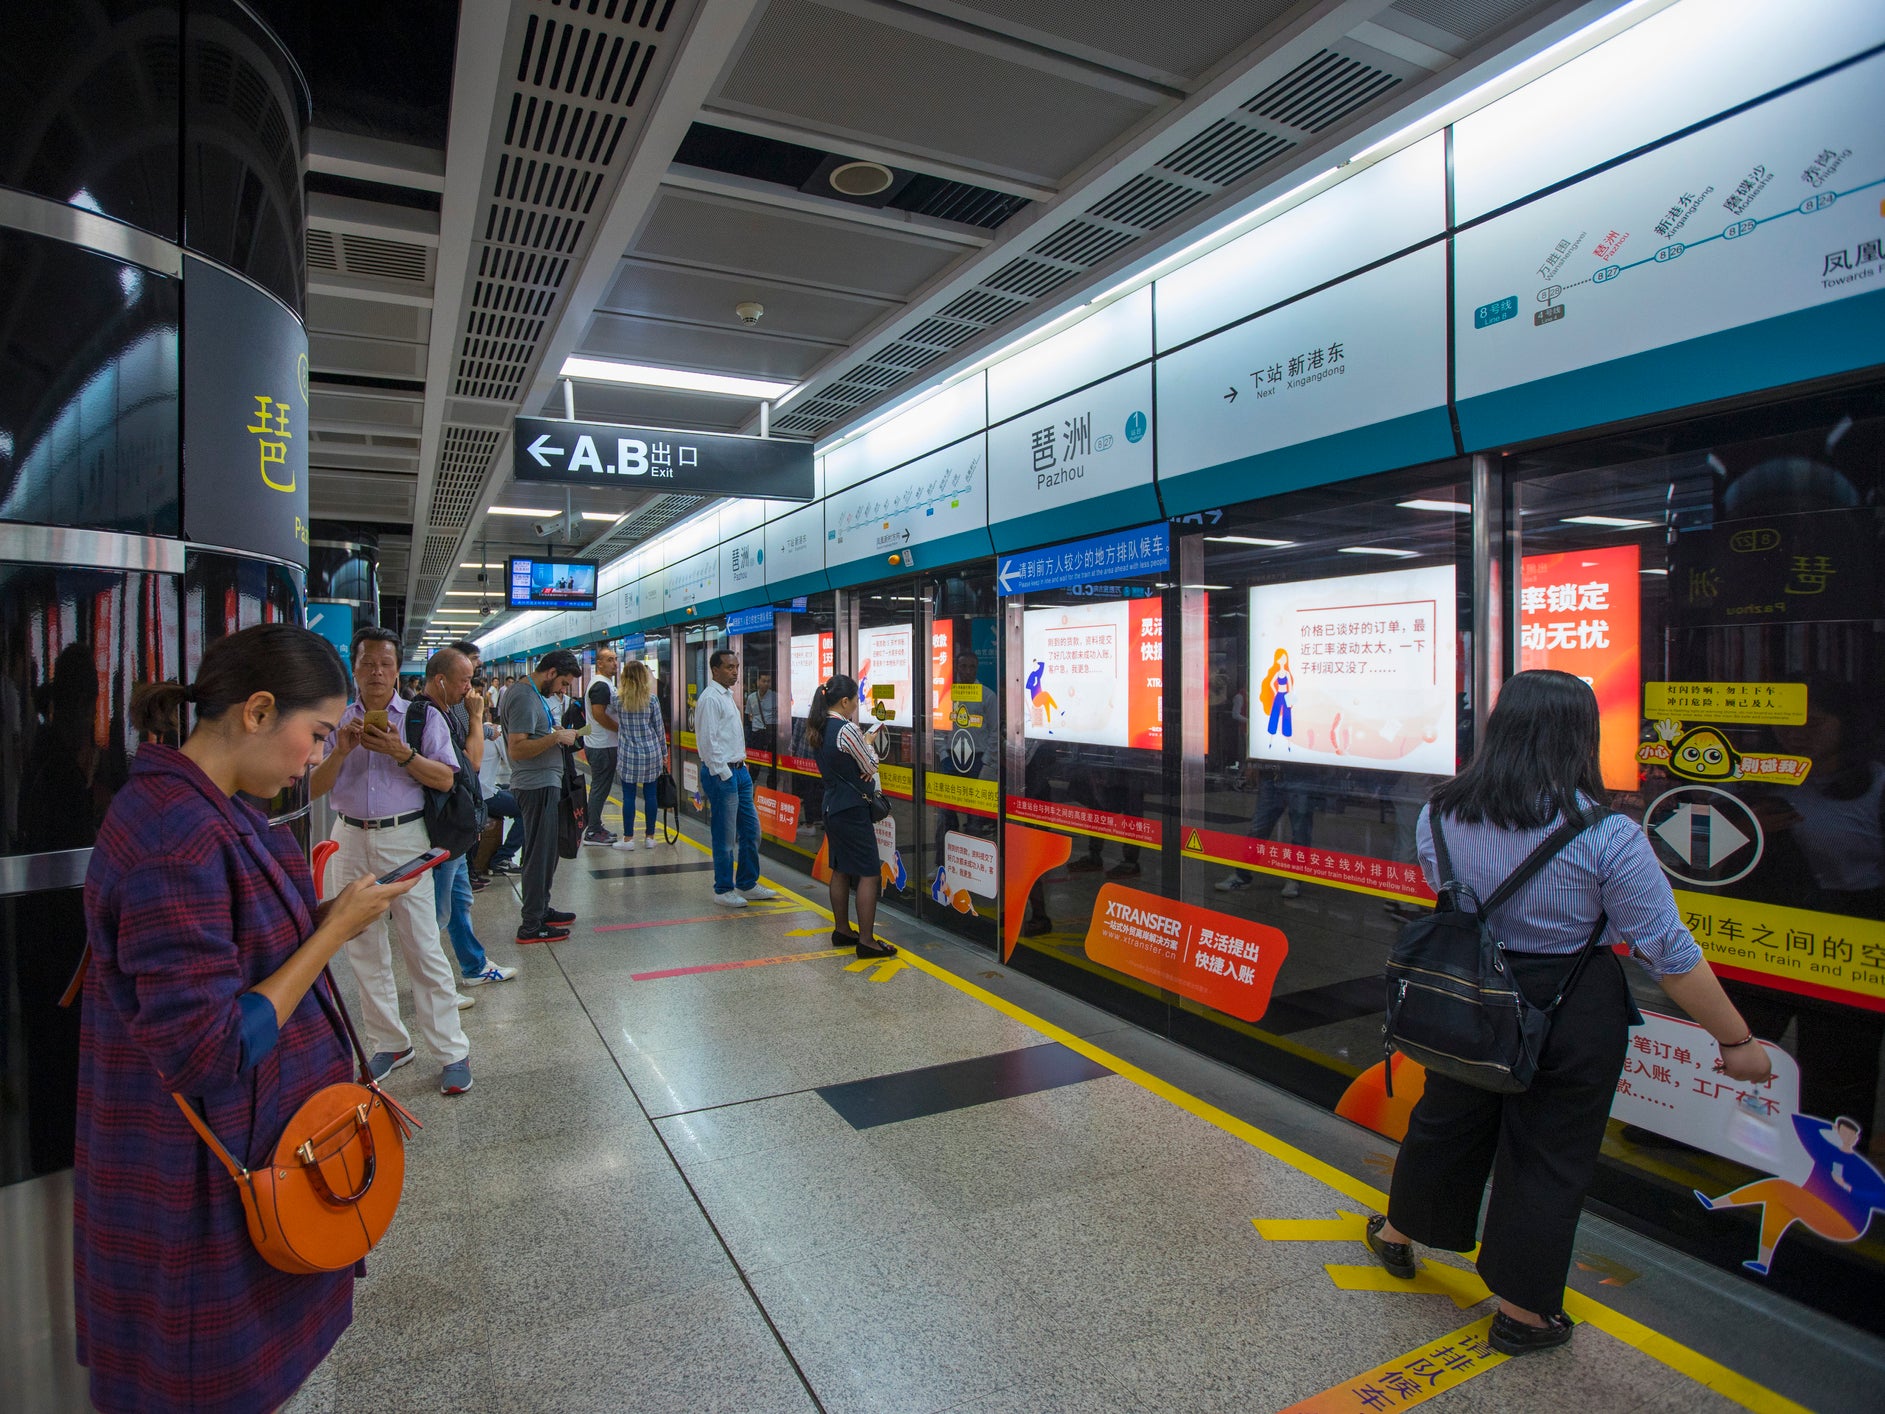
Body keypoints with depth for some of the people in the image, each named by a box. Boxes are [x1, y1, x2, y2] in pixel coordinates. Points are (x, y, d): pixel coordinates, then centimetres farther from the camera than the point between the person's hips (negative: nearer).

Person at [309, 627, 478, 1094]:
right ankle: (389, 1044, 25)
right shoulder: (336, 722, 9)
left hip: (403, 839, -4)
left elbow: (445, 779, -8)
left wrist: (401, 753, -21)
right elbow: (315, 789, 4)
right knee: (363, 950, 11)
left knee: (423, 950, -4)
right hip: (350, 840, 4)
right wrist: (341, 750, -12)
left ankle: (452, 1052, 4)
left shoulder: (423, 717, 0)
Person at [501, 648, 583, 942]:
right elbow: (517, 749, -26)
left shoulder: (534, 694, 13)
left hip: (543, 784, 10)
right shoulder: (524, 698, -19)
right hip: (536, 786, -10)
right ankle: (531, 926, 6)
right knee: (539, 854, -3)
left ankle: (541, 909, 32)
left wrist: (558, 733, 9)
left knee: (545, 852, 20)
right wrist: (557, 737, -22)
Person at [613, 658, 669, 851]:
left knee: (629, 796, 4)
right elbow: (659, 728, 1)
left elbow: (618, 721, 12)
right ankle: (650, 837, 13)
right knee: (650, 794, 6)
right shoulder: (652, 699, -4)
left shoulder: (618, 700, -3)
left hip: (629, 754, 0)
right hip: (651, 752, 1)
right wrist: (664, 753, 10)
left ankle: (628, 838, 9)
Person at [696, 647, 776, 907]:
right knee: (725, 837, 0)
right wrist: (723, 774, -17)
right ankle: (723, 891, 13)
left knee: (751, 830, 14)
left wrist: (741, 766, 15)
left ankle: (747, 884, 26)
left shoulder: (728, 696, 16)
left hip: (739, 770, 10)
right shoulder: (710, 698, -14)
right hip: (721, 773, -10)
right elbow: (708, 740, -18)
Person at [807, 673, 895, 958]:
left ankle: (841, 930, 26)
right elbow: (871, 767, -9)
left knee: (841, 870, 17)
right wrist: (867, 744, 8)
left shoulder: (818, 729, 7)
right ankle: (866, 941, -3)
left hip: (832, 806, 9)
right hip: (853, 810, -9)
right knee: (869, 874, -4)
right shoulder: (847, 729, -20)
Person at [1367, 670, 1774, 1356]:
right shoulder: (1607, 836, -20)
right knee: (1550, 1157, 14)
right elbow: (1669, 953, -14)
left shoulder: (1439, 816, -8)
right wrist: (1736, 1039, -3)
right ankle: (1522, 1313, 30)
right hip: (1572, 1016, -3)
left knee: (1447, 1120, 24)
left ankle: (1398, 1233, 45)